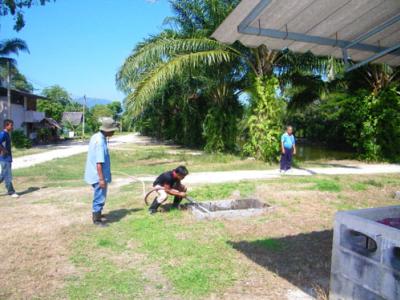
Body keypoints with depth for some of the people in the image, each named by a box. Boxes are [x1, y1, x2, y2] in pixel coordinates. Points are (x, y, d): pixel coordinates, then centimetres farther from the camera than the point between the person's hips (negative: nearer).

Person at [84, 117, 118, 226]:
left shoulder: (96, 136, 6)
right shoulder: (100, 141, -24)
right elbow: (99, 163, -26)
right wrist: (101, 178, -23)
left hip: (95, 174, 10)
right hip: (99, 175, -10)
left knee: (99, 196, 23)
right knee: (100, 197, 4)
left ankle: (96, 214, 38)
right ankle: (97, 219, 16)